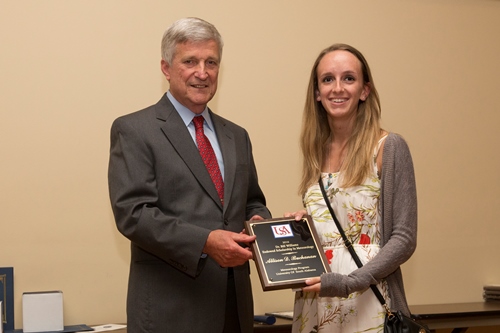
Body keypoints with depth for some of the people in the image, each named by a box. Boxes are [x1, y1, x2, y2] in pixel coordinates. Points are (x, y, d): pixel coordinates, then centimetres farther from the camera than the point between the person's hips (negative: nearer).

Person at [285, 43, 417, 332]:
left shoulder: (389, 147, -8)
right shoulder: (316, 150, 9)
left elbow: (404, 239, -11)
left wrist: (349, 283, -21)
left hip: (366, 304, -5)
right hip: (314, 306, 5)